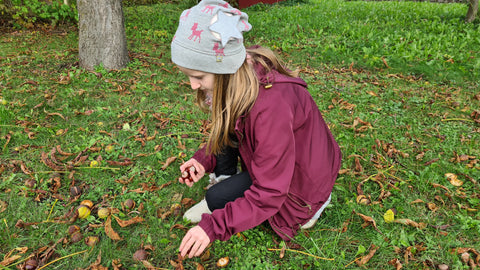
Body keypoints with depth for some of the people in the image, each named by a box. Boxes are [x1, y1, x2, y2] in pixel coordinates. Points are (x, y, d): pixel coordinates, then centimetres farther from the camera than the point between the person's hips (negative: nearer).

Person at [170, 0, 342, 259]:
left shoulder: (271, 106, -38)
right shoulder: (240, 74, -12)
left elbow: (269, 193, -31)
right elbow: (226, 128, 5)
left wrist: (214, 227, -30)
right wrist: (204, 160, -10)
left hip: (302, 178, -7)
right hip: (277, 160, 7)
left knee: (218, 198, -13)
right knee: (223, 123, -4)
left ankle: (307, 206, 2)